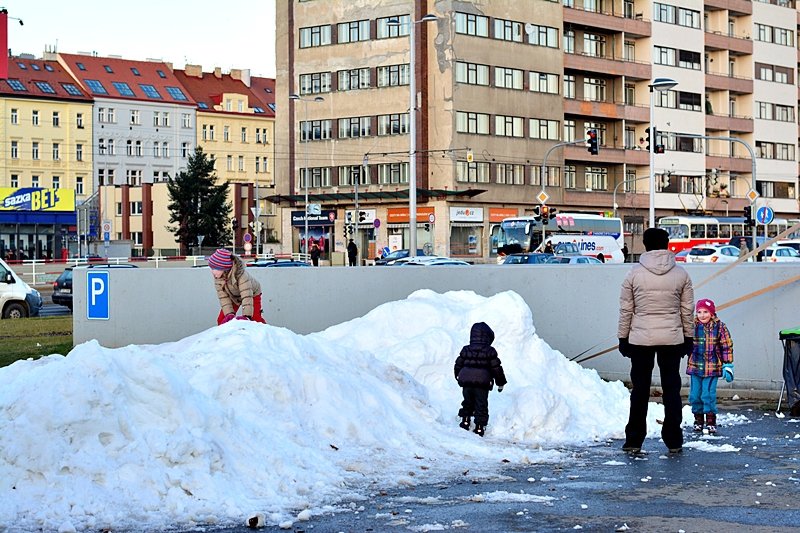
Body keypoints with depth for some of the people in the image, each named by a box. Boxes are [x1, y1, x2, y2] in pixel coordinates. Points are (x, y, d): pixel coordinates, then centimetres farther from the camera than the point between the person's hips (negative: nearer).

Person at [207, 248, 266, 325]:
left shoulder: (241, 275, -43)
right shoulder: (217, 277, -27)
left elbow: (247, 296, -49)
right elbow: (223, 297, -25)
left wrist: (246, 316, -60)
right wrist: (229, 314, -38)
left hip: (252, 294, -4)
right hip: (233, 296, 5)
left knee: (256, 319, -18)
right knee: (221, 320, -4)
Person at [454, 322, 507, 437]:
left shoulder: (465, 350, 5)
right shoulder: (490, 351, -5)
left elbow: (458, 366, 13)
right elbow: (497, 368, -3)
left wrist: (459, 378, 32)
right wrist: (501, 383, 8)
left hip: (466, 383, 3)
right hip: (482, 384, -3)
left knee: (467, 403, 22)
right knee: (481, 405, 5)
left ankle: (465, 421, 18)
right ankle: (479, 426, 2)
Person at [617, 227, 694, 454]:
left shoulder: (634, 274, -4)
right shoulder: (680, 274, 0)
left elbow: (626, 310, -1)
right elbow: (687, 310, 4)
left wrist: (623, 338, 8)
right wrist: (688, 337, 14)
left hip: (640, 339, -1)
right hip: (672, 339, 1)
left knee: (640, 389, 6)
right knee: (671, 389, 7)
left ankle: (634, 440, 8)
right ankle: (673, 440, 9)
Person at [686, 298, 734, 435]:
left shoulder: (719, 327, -4)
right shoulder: (692, 326, 2)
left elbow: (727, 347, -2)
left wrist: (728, 366, -4)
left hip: (712, 367, -3)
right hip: (695, 367, 3)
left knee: (708, 395, -7)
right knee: (695, 395, 6)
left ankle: (711, 422, 4)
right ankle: (698, 420, 21)